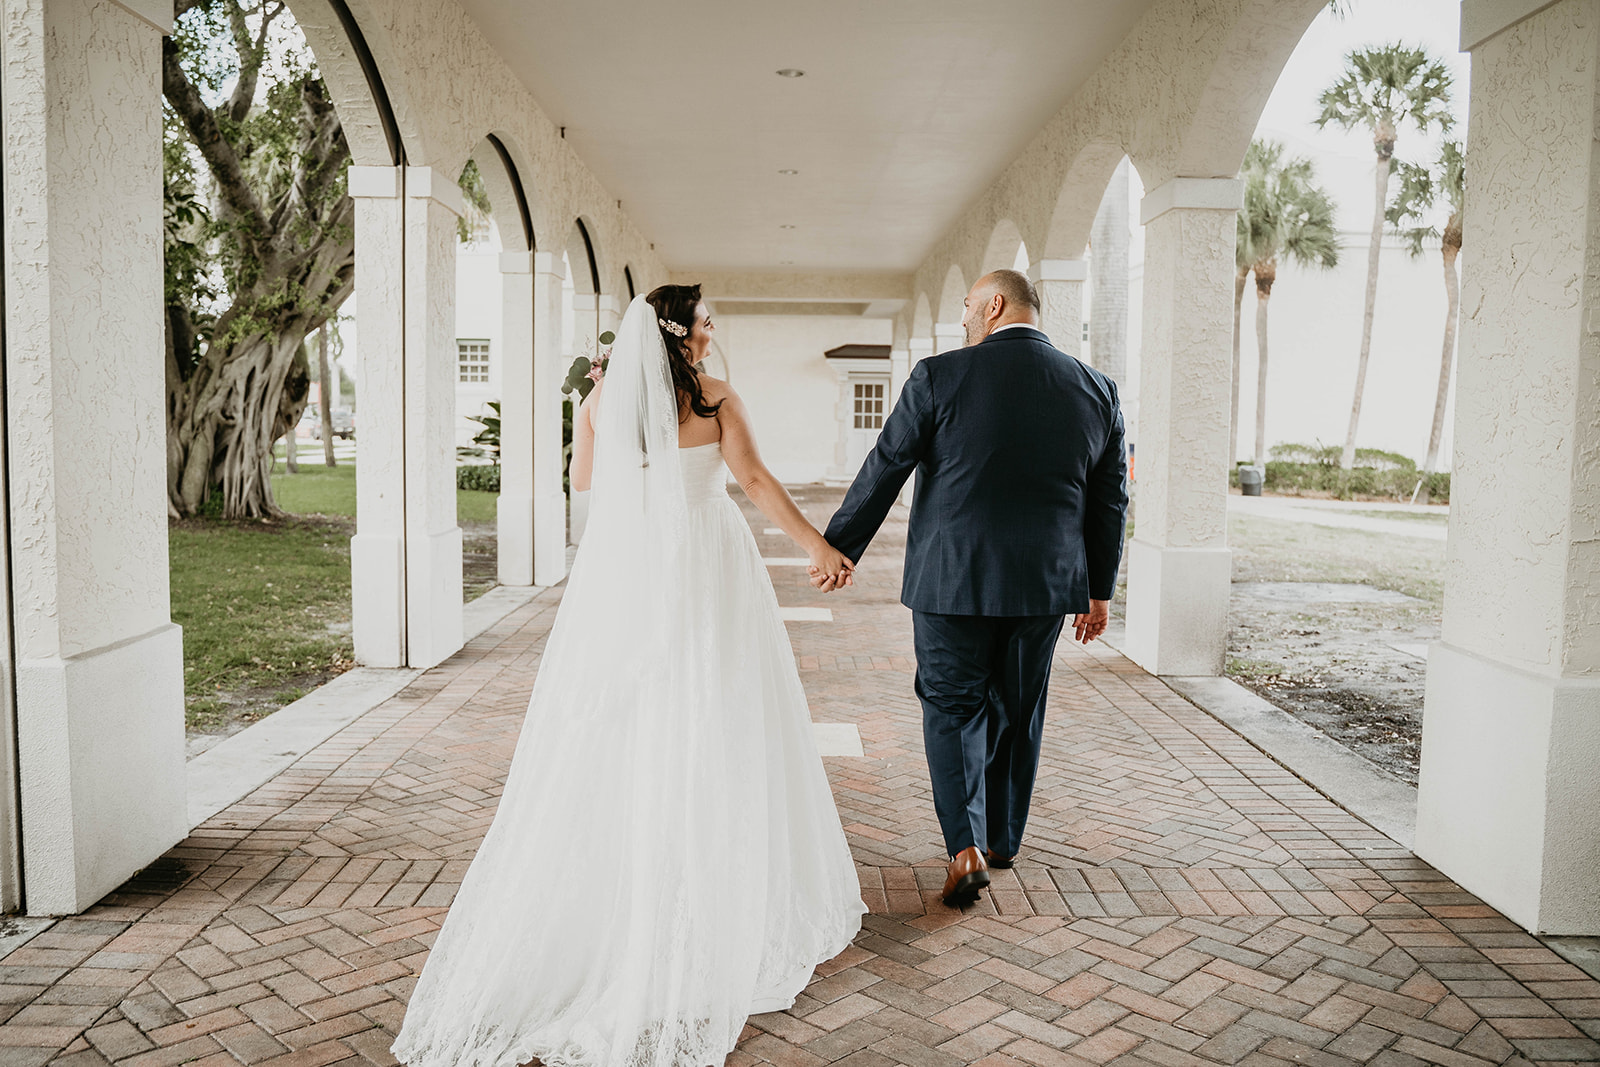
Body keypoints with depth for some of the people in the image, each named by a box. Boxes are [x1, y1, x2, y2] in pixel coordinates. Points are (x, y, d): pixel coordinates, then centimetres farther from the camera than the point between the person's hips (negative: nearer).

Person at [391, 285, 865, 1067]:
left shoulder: (603, 400, 4)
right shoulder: (714, 399, -5)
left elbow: (582, 478, 16)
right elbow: (756, 482, -6)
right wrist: (817, 544, 0)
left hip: (623, 577, 3)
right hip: (703, 576, -3)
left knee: (614, 737, 9)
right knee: (712, 735, 4)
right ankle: (735, 903, 14)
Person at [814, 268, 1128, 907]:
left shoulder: (940, 377, -8)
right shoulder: (1097, 390, 3)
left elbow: (884, 470, -5)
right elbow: (1110, 501, 8)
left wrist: (838, 549, 6)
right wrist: (1099, 591, 18)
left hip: (952, 578, -3)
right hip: (1046, 585, 4)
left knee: (951, 706, 10)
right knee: (1017, 711, 18)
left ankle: (966, 847, -2)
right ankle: (1000, 839, 32)